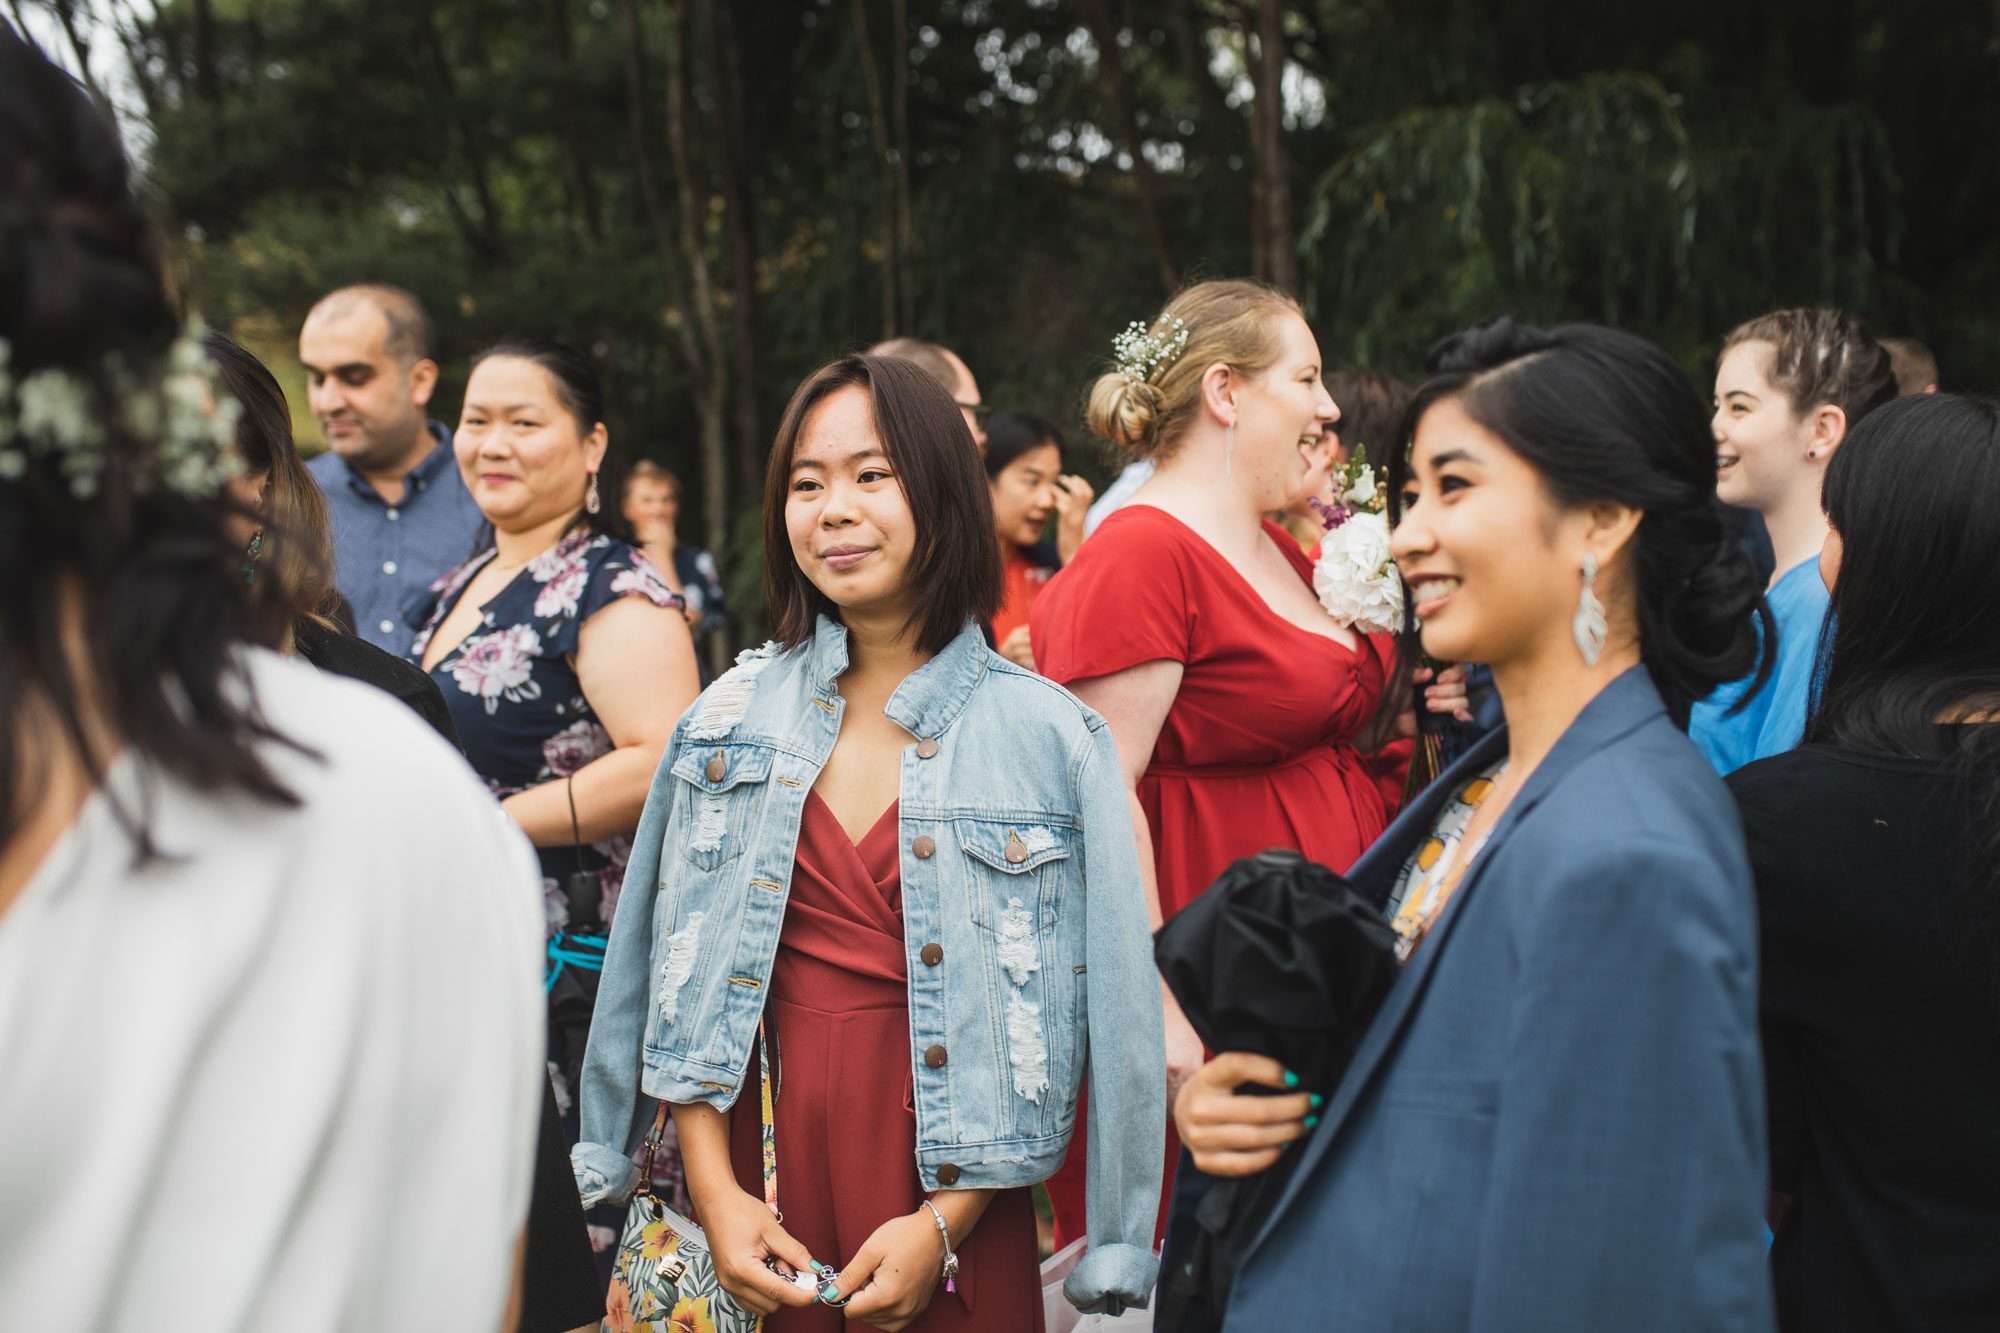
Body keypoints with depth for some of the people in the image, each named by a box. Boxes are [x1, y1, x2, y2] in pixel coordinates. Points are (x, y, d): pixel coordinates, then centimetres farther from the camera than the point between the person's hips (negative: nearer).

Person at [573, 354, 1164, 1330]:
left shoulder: (1050, 735, -5)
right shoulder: (732, 715, 3)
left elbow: (1066, 1014, -6)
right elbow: (681, 976, 4)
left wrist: (942, 1227, -10)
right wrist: (716, 1192, -5)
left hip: (945, 1168, -2)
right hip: (761, 1148, 2)